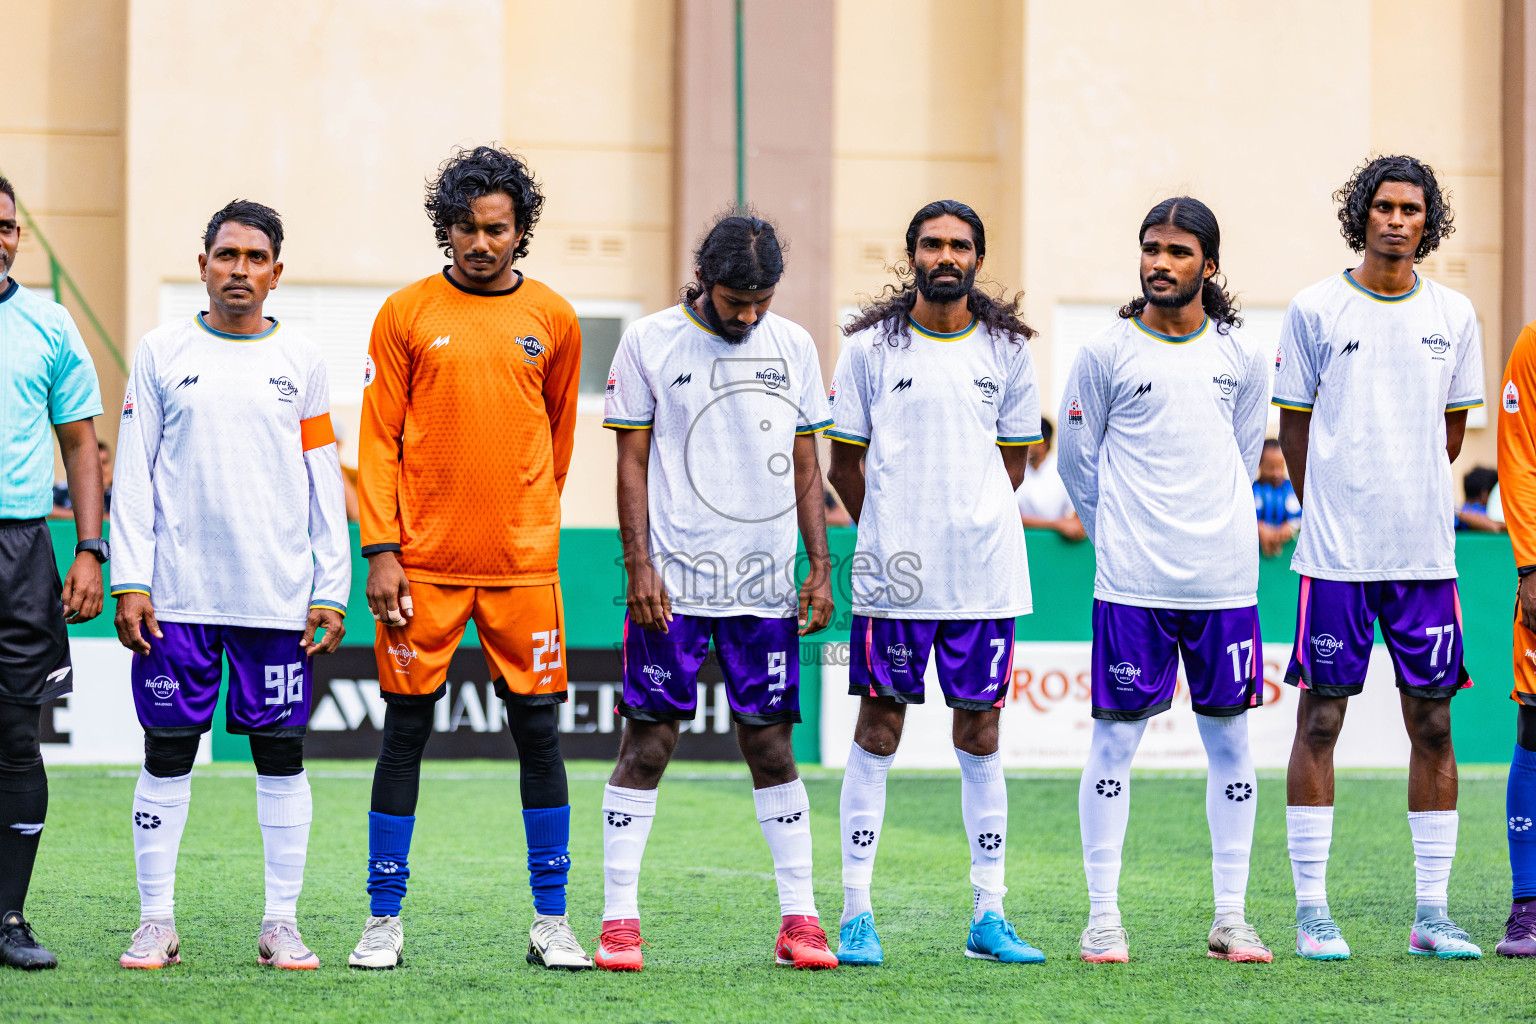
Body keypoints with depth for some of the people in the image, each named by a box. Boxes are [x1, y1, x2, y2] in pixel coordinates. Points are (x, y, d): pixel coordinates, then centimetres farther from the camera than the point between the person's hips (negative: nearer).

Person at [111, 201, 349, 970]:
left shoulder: (302, 363, 8)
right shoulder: (162, 354, 6)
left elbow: (324, 487, 8)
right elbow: (133, 476, 4)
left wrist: (331, 591, 1)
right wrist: (130, 582, -4)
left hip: (278, 596, 1)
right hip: (178, 595, -1)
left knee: (281, 754, 1)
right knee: (167, 753, 1)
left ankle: (282, 924, 7)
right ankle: (156, 922, 7)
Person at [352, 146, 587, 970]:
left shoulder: (552, 319, 7)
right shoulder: (407, 314, 2)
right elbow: (378, 438, 1)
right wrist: (381, 549, -6)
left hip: (523, 562, 1)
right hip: (424, 561, -1)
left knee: (539, 729, 1)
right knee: (406, 727, 1)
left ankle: (551, 921, 8)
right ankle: (384, 920, 9)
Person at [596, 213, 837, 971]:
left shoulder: (792, 346, 8)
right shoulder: (650, 342, -1)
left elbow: (805, 465, 13)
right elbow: (632, 462, 0)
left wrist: (820, 565, 7)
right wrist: (639, 567, -7)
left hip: (765, 587, 3)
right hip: (673, 582, -3)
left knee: (771, 744, 4)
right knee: (647, 743, -3)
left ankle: (799, 918, 8)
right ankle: (619, 922, 0)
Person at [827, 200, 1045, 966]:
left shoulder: (1006, 350, 8)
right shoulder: (871, 347, 3)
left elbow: (1013, 459, 15)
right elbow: (844, 461, 8)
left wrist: (973, 525, 9)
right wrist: (889, 534, 8)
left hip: (985, 575, 2)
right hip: (893, 574, -2)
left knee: (980, 735, 6)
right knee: (877, 731, 0)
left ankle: (989, 916, 10)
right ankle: (856, 915, 4)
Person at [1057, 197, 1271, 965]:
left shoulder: (1242, 358, 7)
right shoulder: (1105, 354, -1)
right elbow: (1077, 462, 8)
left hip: (1224, 578, 3)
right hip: (1130, 582, -2)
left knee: (1229, 738, 5)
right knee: (1115, 736, -2)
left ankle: (1230, 917, 11)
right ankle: (1103, 916, 4)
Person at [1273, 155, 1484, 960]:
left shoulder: (1453, 315, 9)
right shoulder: (1315, 310, 0)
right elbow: (1294, 427, 5)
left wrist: (1408, 499, 14)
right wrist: (1333, 513, 6)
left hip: (1426, 552, 3)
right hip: (1336, 553, -3)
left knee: (1433, 723, 3)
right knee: (1320, 720, -2)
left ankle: (1432, 914, 9)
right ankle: (1312, 911, 3)